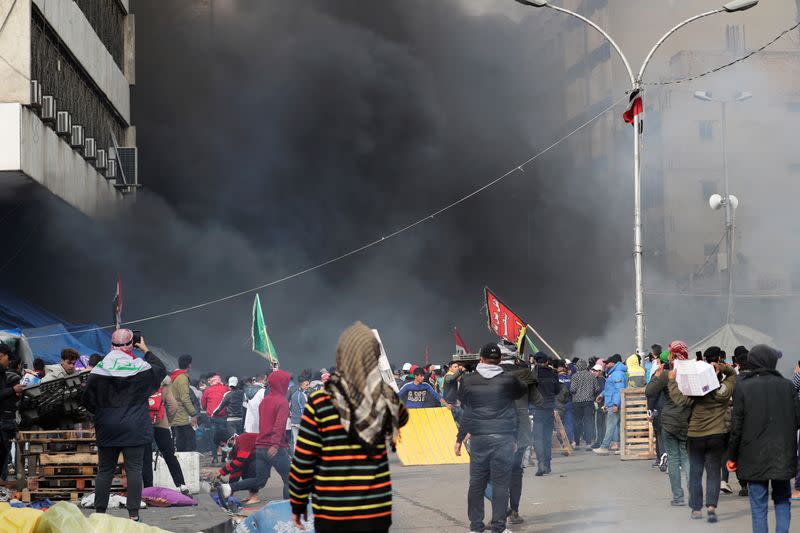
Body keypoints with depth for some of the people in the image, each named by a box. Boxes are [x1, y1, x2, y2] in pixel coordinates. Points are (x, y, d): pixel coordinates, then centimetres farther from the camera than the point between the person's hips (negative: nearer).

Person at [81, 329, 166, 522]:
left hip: (107, 429, 2)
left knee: (105, 470, 10)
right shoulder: (140, 367, -8)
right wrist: (146, 351, 21)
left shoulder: (99, 370, -3)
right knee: (134, 470, 1)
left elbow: (87, 400, 4)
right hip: (134, 429, -2)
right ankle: (133, 515, -1)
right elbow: (161, 370, 12)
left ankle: (99, 513, 14)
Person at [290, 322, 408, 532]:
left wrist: (298, 503, 4)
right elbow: (402, 418, 23)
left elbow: (303, 461, -8)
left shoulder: (320, 403, -12)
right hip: (377, 511, 2)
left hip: (331, 513, -2)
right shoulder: (387, 400, -3)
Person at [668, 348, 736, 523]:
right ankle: (711, 506, -11)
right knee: (713, 472, 6)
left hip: (695, 436, -1)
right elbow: (733, 373, 14)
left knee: (695, 472, 9)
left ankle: (696, 509, 13)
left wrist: (672, 380, -10)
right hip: (717, 436, 1)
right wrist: (722, 367, -2)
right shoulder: (725, 390, -3)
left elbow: (679, 398, -19)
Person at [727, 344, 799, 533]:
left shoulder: (743, 387, -7)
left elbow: (736, 425, -6)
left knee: (759, 505, 4)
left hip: (755, 457, -2)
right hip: (783, 456, 2)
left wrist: (732, 457, 3)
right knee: (782, 500, 16)